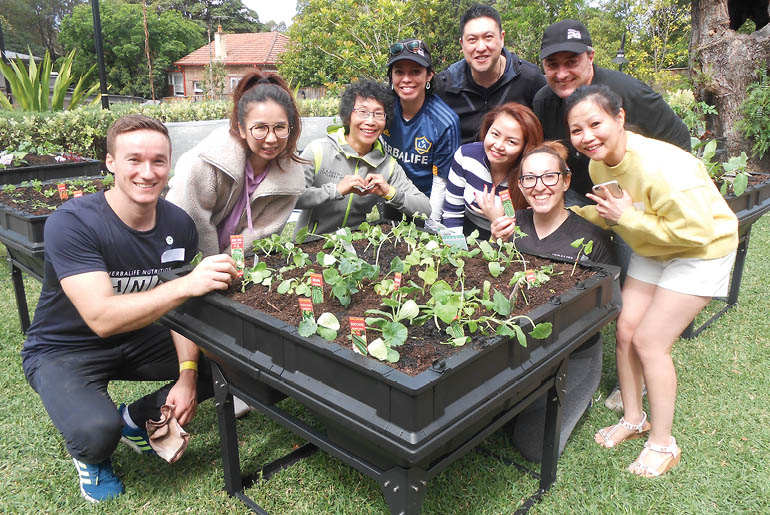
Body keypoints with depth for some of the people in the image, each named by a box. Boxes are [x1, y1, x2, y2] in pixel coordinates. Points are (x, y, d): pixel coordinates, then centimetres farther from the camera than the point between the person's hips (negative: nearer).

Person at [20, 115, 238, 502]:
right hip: (64, 350, -5)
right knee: (98, 431, -33)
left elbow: (178, 306, -3)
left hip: (136, 339, 5)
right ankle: (91, 455, 7)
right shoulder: (70, 223, -26)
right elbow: (102, 318, -36)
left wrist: (187, 374, -16)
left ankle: (138, 418, 12)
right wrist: (185, 285, -49)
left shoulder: (178, 224, -11)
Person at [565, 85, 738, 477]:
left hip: (702, 252, -7)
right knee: (625, 330, 3)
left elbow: (697, 230, -31)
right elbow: (611, 214, 8)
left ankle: (663, 444, 12)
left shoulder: (659, 165, -34)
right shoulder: (599, 163, -8)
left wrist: (625, 218, -29)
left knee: (649, 342, -9)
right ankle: (633, 418, 26)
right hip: (651, 250, 7)